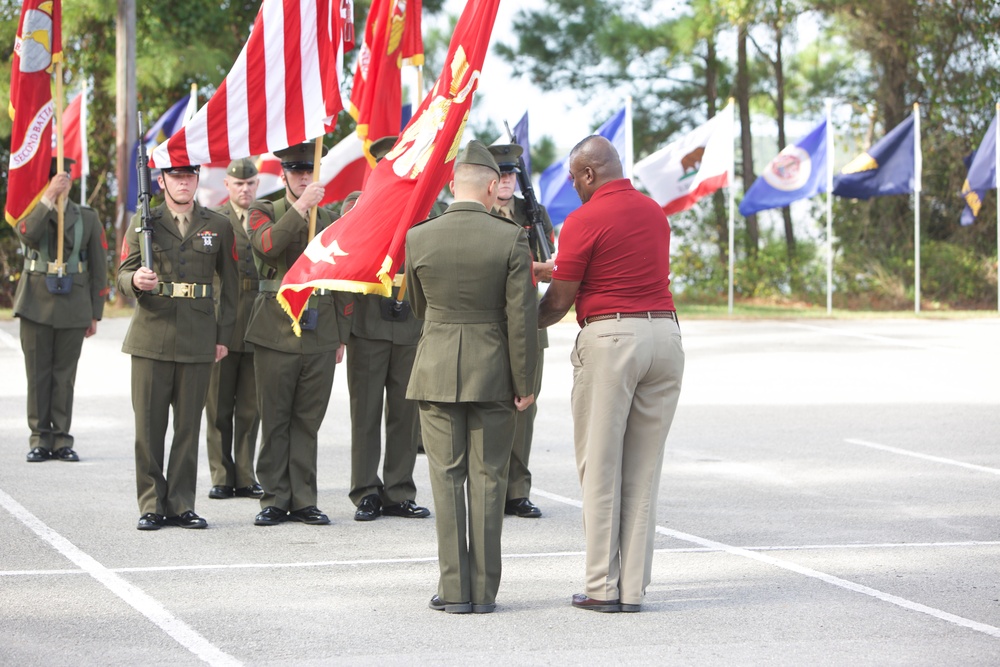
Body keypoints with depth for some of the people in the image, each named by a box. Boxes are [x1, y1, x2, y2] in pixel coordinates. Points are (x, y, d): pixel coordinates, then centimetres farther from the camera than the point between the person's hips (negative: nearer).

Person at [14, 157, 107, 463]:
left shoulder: (87, 218, 8)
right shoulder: (30, 211, 6)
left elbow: (99, 268, 8)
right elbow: (28, 234, -19)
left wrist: (95, 314, 4)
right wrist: (49, 197, -23)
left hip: (73, 307, 0)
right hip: (36, 304, 0)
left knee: (65, 375, 2)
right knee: (38, 373, 0)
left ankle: (62, 440, 7)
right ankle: (40, 439, 6)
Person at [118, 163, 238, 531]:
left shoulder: (218, 226, 9)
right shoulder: (142, 224, 7)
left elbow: (229, 285, 10)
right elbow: (123, 275, 3)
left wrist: (224, 335, 4)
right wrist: (137, 281, -21)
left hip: (198, 339, 1)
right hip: (152, 336, -1)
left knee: (189, 425, 3)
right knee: (149, 424, 0)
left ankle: (181, 504, 10)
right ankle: (152, 505, 7)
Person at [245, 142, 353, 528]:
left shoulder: (330, 221, 13)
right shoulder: (263, 213, 5)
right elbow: (268, 244, -19)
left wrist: (341, 337, 10)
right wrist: (301, 207, -23)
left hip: (320, 337, 2)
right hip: (276, 334, -2)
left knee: (308, 422, 5)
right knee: (275, 421, 2)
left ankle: (303, 500, 10)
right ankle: (275, 500, 8)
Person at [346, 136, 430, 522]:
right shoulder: (357, 203, 6)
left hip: (412, 326, 2)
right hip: (368, 325, -2)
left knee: (407, 412, 4)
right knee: (365, 413, 2)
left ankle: (399, 493, 12)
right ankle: (367, 493, 8)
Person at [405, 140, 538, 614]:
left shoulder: (418, 238, -3)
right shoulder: (511, 238, -9)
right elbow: (522, 317, -8)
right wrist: (524, 384, -1)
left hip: (437, 372, 1)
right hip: (492, 373, -1)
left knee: (447, 479, 6)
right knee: (487, 480, 5)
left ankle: (454, 589, 4)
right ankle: (484, 590, 6)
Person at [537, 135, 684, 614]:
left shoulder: (584, 221, -8)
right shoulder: (655, 213, 13)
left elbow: (559, 301, -5)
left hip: (610, 337, -6)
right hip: (664, 331, 6)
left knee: (600, 466, 2)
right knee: (644, 468, 8)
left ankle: (603, 588, 1)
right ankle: (633, 588, 8)